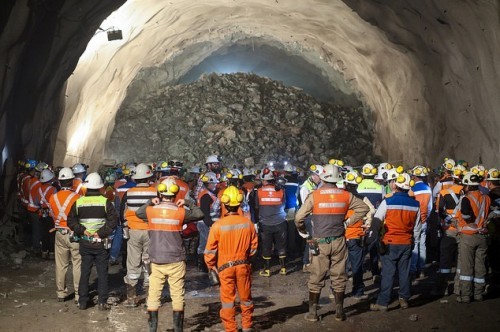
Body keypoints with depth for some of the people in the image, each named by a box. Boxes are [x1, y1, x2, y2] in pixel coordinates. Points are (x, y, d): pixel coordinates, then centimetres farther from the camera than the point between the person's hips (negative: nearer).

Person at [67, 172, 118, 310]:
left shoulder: (78, 202, -1)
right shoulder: (105, 201, -7)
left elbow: (71, 221, -3)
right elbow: (114, 219, -14)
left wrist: (82, 230, -4)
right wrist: (102, 232, -12)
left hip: (84, 243, 2)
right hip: (101, 243, -2)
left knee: (85, 272, 11)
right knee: (102, 272, 6)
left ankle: (82, 301, 15)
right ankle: (102, 302, 6)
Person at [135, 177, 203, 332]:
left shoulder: (150, 211, -3)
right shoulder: (180, 212, -8)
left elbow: (138, 212, 17)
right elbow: (199, 215, 4)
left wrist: (150, 202, 16)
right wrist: (188, 203, 10)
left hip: (156, 262, 1)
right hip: (176, 262, -1)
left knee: (153, 297, 9)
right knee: (177, 297, 7)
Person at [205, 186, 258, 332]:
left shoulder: (218, 225, -17)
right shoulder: (247, 223, -10)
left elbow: (210, 248, -10)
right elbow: (254, 245, 2)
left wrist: (211, 265, 6)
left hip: (225, 267, -2)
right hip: (243, 265, 2)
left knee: (228, 300, 9)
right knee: (245, 298, 17)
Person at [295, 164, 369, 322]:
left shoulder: (314, 195, -10)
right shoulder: (346, 195, -2)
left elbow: (299, 217, -13)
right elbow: (364, 208, 7)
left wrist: (304, 233, 2)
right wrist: (349, 222, 9)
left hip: (319, 242, -2)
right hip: (339, 242, 2)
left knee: (316, 278, 8)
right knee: (339, 277, 11)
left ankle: (313, 312, 13)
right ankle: (339, 312, 18)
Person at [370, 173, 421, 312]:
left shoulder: (388, 202, -13)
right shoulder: (415, 204, 1)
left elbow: (376, 221, -7)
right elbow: (417, 226, 9)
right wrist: (415, 241, 22)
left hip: (390, 243, -4)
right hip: (407, 243, 4)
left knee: (388, 273, 0)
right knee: (404, 272, 13)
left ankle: (383, 302, 3)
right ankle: (404, 299, 21)